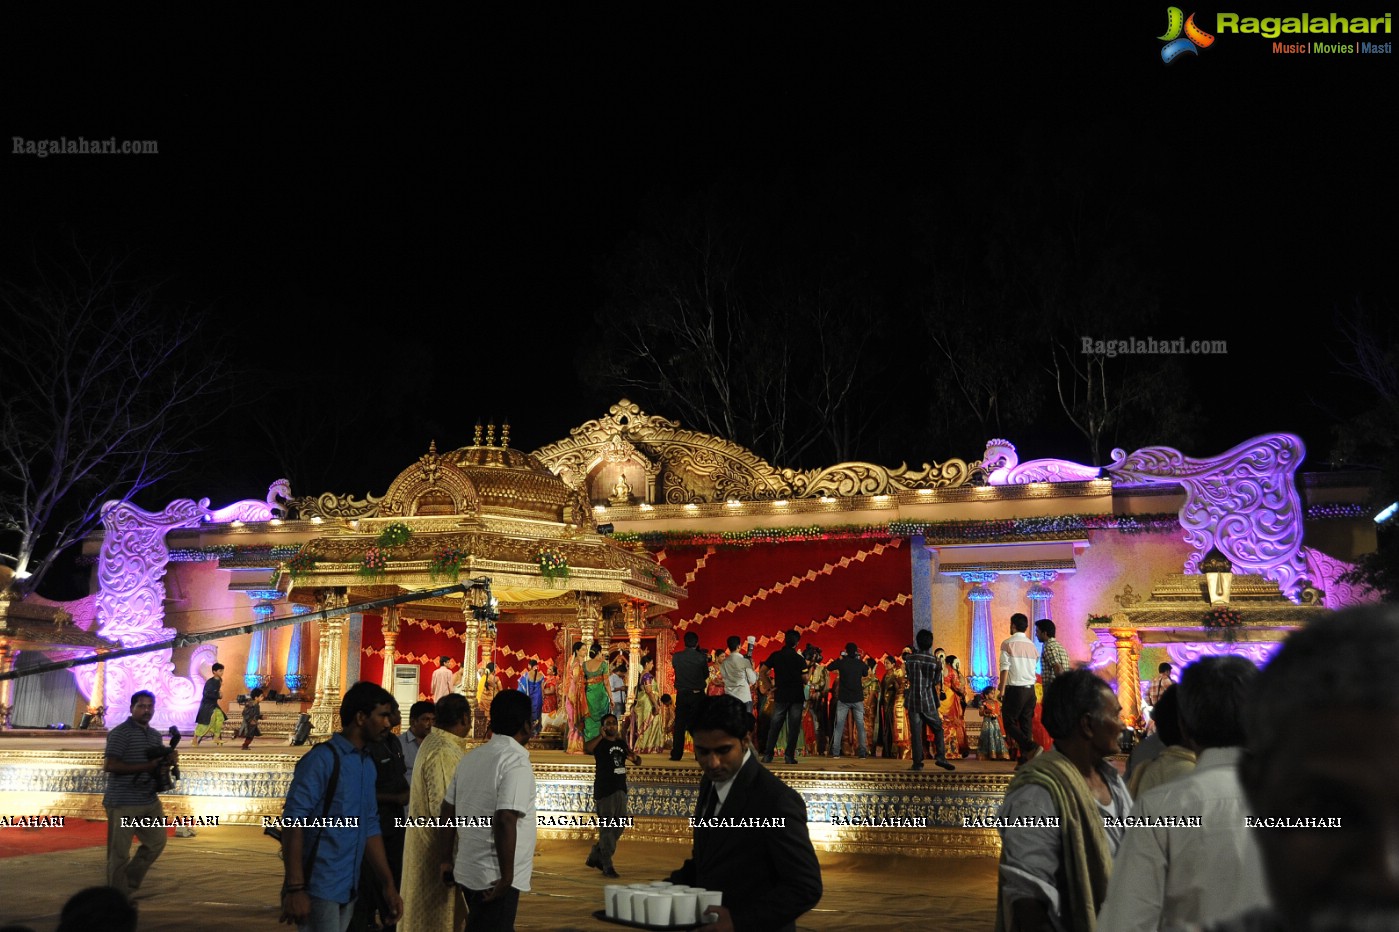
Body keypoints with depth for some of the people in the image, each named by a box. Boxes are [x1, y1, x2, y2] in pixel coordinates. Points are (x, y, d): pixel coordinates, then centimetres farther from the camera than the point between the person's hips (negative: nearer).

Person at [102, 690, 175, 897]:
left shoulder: (155, 735, 14)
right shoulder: (120, 733, -11)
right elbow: (109, 765, -20)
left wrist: (169, 761, 0)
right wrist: (146, 767, -22)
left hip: (150, 802, 8)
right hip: (123, 804, -8)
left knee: (157, 842, 13)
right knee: (119, 853, 1)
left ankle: (129, 884, 29)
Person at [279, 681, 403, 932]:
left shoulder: (368, 765, 12)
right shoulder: (322, 759, -12)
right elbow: (293, 823, -16)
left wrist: (388, 885, 13)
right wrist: (295, 889, -22)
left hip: (349, 890, 8)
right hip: (318, 888, -8)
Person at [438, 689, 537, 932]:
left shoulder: (471, 757, 8)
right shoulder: (516, 763, -17)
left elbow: (448, 809, 13)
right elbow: (505, 821, -26)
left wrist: (446, 858, 21)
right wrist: (507, 876, -21)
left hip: (468, 871, 8)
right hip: (495, 878, -8)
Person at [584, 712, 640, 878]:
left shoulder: (621, 743, 13)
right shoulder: (600, 743, -6)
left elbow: (638, 762, 19)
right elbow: (586, 748, -29)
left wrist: (635, 757, -3)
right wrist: (601, 736, -30)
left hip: (621, 790, 7)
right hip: (604, 791, -7)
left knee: (618, 827, 13)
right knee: (606, 828, -6)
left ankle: (595, 856, 27)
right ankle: (607, 866, -1)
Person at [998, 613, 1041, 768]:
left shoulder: (1008, 643, -7)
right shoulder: (1031, 645, 11)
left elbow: (1005, 667, -13)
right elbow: (1033, 667, 13)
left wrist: (1002, 689, -11)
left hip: (1015, 689, -6)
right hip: (1030, 688, 6)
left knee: (1010, 723, 1)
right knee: (1026, 724, 8)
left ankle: (1031, 747, -20)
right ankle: (1024, 760, 6)